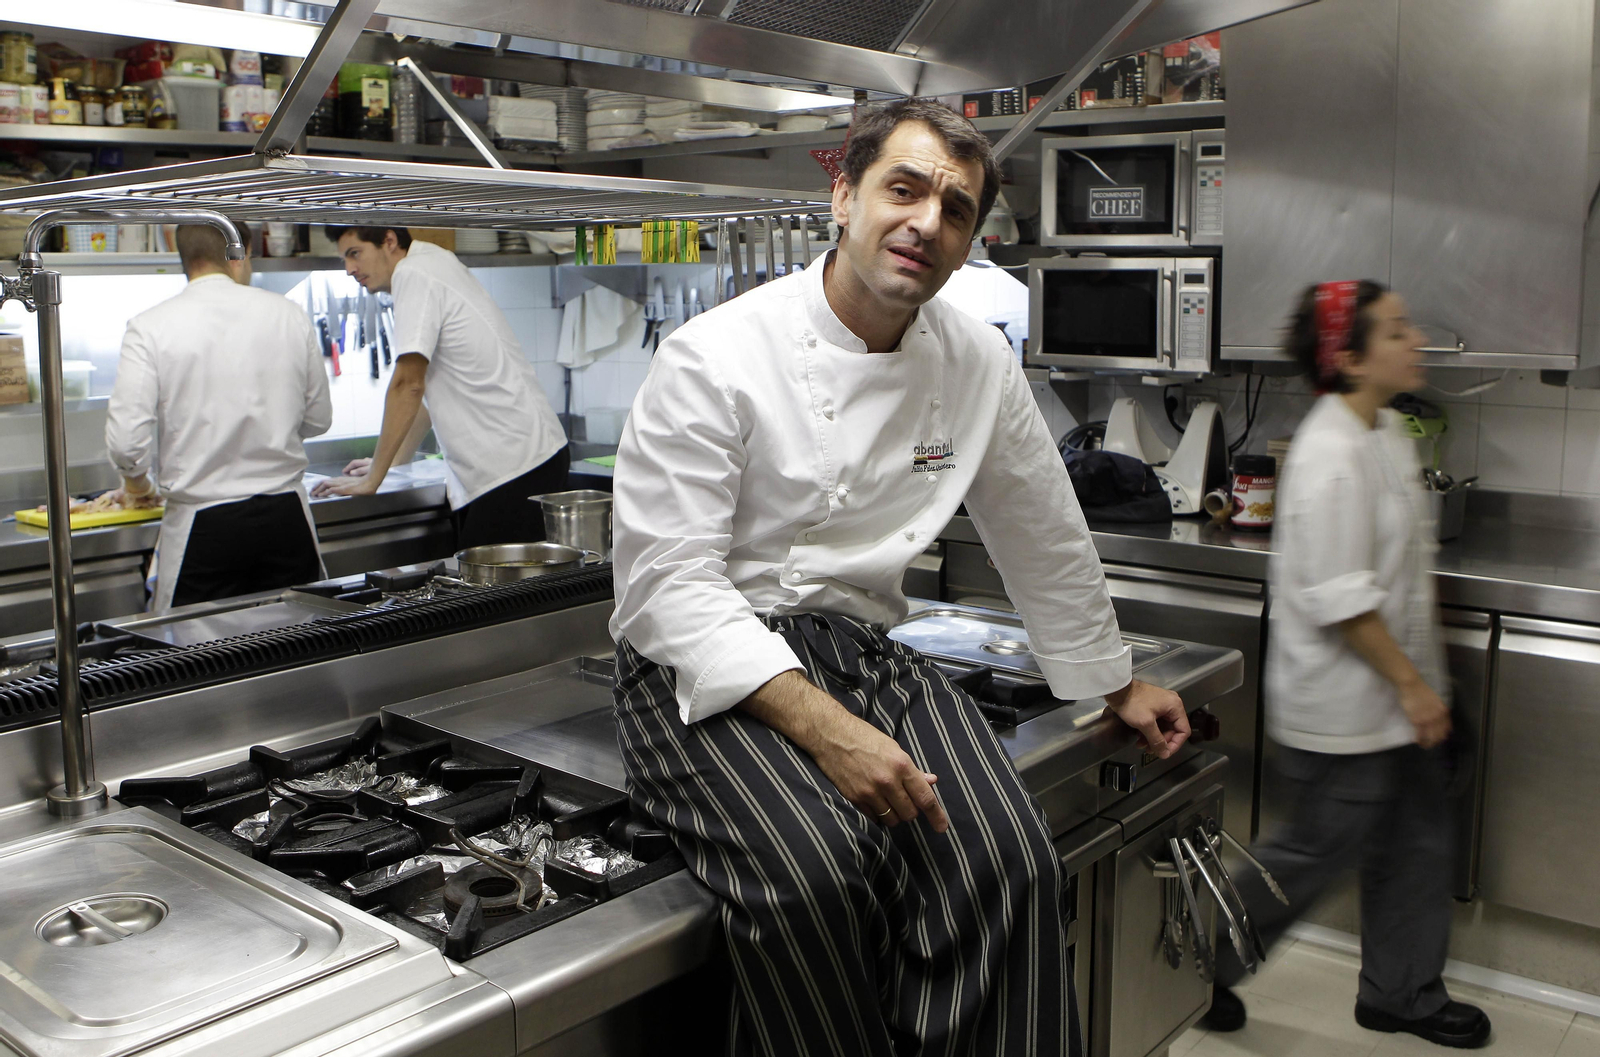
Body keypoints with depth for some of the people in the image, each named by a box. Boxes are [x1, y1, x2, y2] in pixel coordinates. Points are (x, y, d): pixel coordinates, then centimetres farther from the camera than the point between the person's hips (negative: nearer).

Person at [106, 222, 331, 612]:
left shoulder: (150, 327, -7)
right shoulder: (288, 315, 0)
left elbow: (126, 439, -11)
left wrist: (137, 482, 11)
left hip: (202, 526, -2)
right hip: (286, 517, 2)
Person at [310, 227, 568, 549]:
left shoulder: (413, 273, -10)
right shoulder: (435, 266, 19)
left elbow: (408, 385, -15)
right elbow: (428, 387, 27)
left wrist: (371, 480, -9)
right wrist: (392, 461, 31)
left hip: (514, 465, -10)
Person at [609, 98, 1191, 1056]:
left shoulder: (979, 363, 6)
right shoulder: (713, 357, -11)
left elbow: (1046, 541, 19)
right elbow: (667, 584, -16)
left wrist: (1118, 687, 28)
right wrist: (823, 727, -26)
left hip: (859, 648, 5)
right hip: (707, 671, -4)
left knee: (1007, 856, -22)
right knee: (819, 870, -31)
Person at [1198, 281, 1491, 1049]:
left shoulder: (1387, 431, 8)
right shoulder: (1331, 454, -24)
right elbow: (1341, 599, -25)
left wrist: (1422, 678, 18)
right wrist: (1412, 685, -18)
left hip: (1389, 695, 10)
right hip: (1341, 703, -10)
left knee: (1416, 840, 18)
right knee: (1315, 850, 3)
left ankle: (1402, 994, 37)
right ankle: (1197, 972, 23)